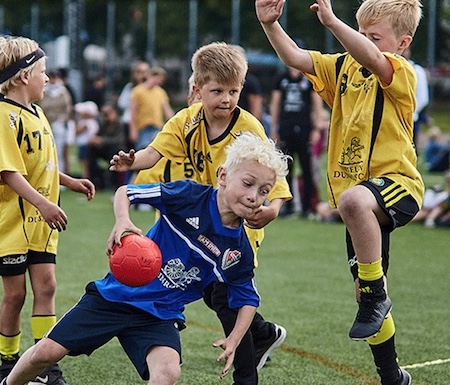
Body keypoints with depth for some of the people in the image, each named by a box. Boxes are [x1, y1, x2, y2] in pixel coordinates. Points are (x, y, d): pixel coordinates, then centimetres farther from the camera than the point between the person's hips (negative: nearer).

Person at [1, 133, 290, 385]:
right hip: (117, 293, -1)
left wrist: (233, 340, -8)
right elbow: (125, 192, -6)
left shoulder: (240, 252, -6)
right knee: (47, 352, -1)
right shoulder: (190, 196, -13)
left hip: (160, 317, 1)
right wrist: (122, 221, -27)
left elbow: (248, 300, 8)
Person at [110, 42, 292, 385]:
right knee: (211, 293, 15)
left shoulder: (250, 129, -22)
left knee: (225, 297, -13)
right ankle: (266, 334, 39)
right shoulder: (188, 121, -9)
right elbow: (157, 151, -20)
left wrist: (273, 207, -44)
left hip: (242, 224, -6)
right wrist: (132, 162, -43)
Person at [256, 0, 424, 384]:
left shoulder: (400, 73, -12)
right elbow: (296, 58, 2)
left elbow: (371, 59, -33)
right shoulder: (344, 67, 10)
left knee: (354, 201, -42)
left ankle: (377, 294, -25)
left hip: (396, 182, -8)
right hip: (361, 195, 8)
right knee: (364, 292, 12)